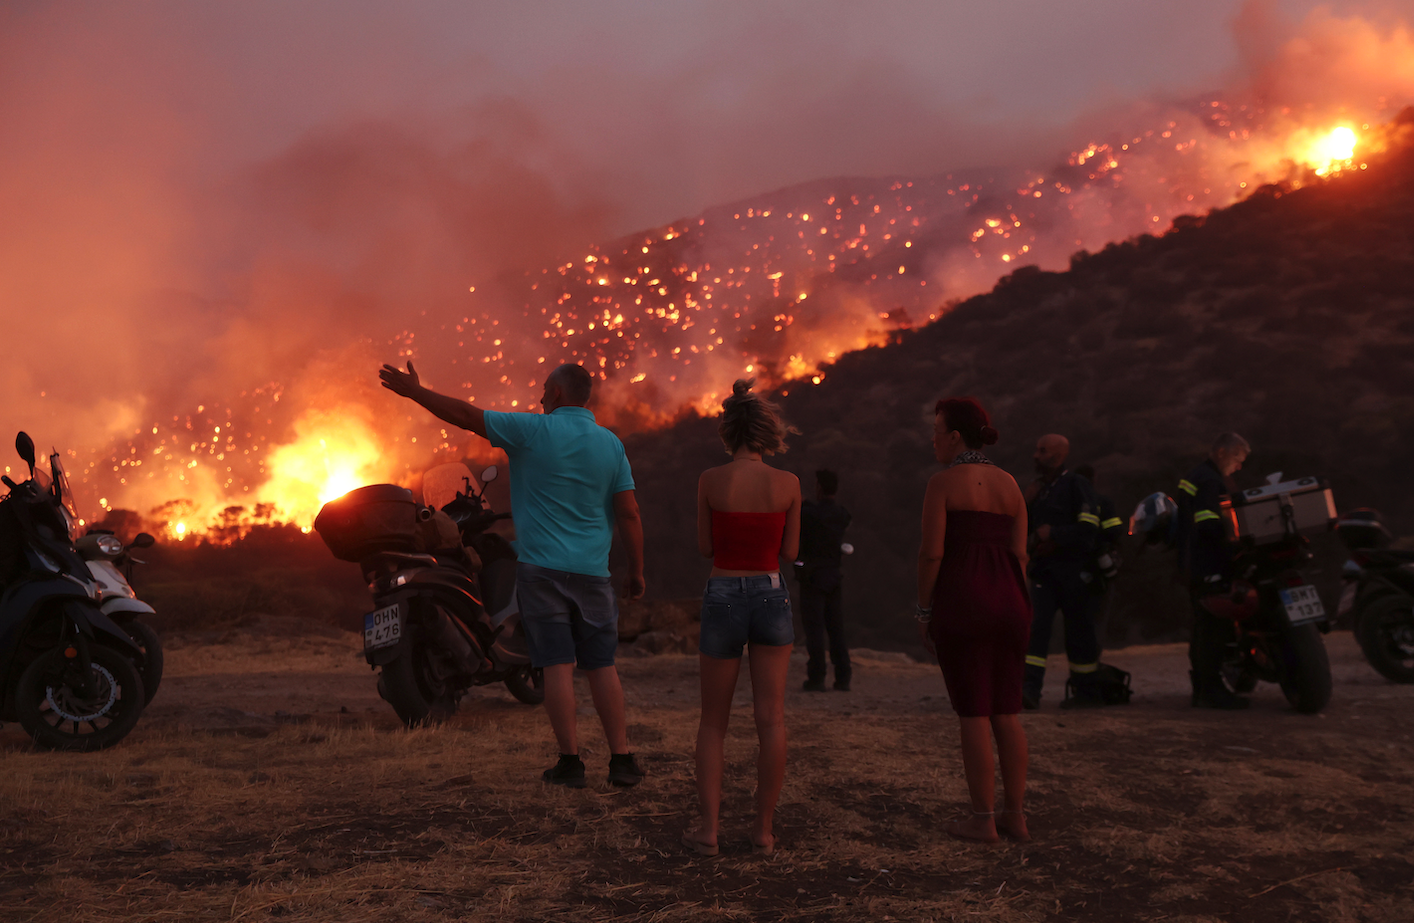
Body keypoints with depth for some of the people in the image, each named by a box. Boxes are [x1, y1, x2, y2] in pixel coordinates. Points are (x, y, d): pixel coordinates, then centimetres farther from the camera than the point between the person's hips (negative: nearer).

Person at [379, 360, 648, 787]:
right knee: (601, 666, 7)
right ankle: (621, 759, 6)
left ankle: (570, 761, 1)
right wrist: (636, 572, 9)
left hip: (541, 567, -3)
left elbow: (466, 415, 1)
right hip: (591, 572, 3)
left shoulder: (534, 431, -4)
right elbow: (629, 515, 2)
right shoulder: (611, 444, 5)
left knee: (558, 665, -1)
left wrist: (415, 391, 12)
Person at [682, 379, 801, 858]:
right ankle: (764, 830, 10)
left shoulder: (710, 481, -7)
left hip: (723, 596, 0)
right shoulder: (788, 484, -4)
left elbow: (705, 547, 1)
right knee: (771, 719, 6)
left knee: (713, 721, 12)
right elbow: (790, 551, 3)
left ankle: (708, 828, 8)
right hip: (771, 596, 0)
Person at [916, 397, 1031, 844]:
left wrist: (924, 610, -3)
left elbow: (931, 552, -11)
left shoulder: (943, 482, -7)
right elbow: (1019, 553, 9)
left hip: (961, 604, -6)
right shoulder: (1009, 483, 10)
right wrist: (1016, 606, 17)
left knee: (973, 714, 0)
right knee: (1007, 713, 12)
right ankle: (1015, 815, 17)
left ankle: (983, 820, 6)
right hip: (1008, 604, 6)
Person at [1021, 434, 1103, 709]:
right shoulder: (1038, 488, 17)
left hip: (1072, 570, -6)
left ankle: (1088, 692, 15)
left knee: (1078, 630, 3)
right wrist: (1027, 503, 4)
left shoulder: (1075, 485, -6)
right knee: (1035, 625, -9)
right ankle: (1029, 689, -16)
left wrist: (1054, 534, -15)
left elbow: (1089, 527, -14)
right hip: (1043, 570, 6)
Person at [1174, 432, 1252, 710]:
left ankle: (1201, 689, 17)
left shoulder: (1196, 476, 21)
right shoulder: (1210, 481, -12)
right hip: (1208, 568, -11)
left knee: (1204, 626, 12)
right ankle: (1211, 689, -10)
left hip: (1193, 566, 11)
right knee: (1214, 626, -10)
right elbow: (1209, 525, -23)